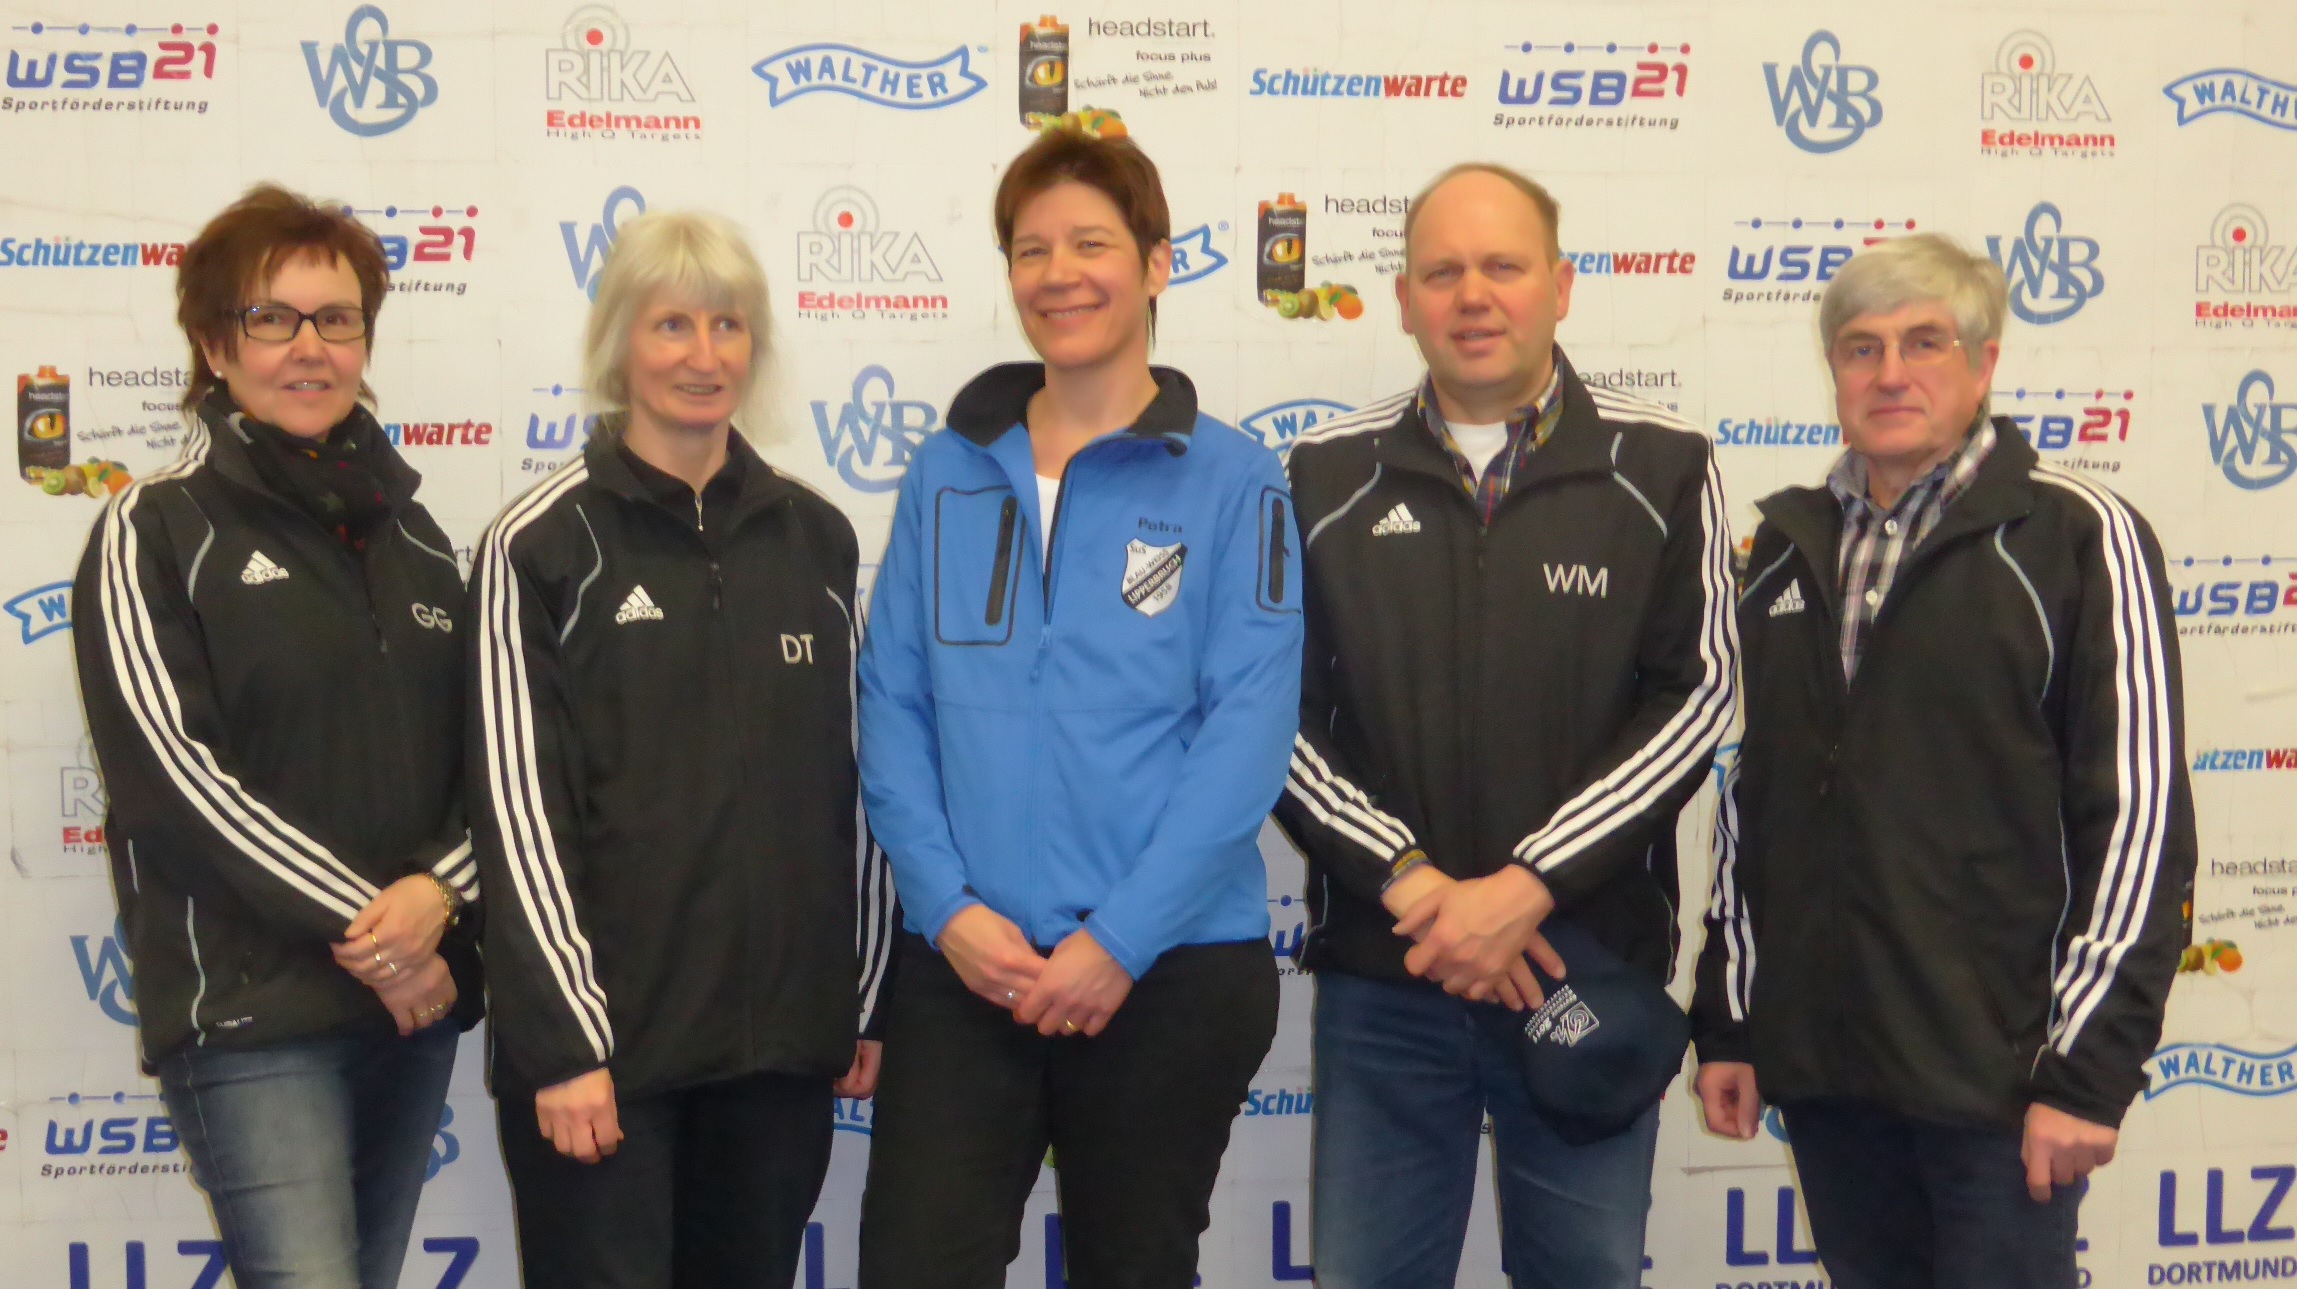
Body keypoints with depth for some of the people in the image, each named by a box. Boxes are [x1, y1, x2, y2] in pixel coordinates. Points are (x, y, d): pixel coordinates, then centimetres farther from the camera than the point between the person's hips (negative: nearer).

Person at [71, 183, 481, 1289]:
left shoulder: (406, 531, 14)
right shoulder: (156, 531, -3)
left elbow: (478, 749, 12)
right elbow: (170, 770, -12)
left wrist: (440, 890, -9)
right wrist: (364, 927, -15)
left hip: (416, 997, 5)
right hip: (250, 1013, -5)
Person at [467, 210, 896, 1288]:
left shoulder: (815, 539, 8)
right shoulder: (542, 544, -4)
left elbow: (855, 780, 11)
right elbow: (518, 804, -8)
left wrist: (867, 993, 8)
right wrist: (563, 1039, -13)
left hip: (783, 1029, 4)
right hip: (608, 1031, -4)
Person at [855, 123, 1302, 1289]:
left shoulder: (1232, 481, -3)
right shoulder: (947, 472, 7)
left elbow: (1247, 731, -9)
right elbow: (892, 702, 4)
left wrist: (1120, 939, -15)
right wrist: (947, 907, -9)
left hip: (1171, 970, -2)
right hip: (960, 967, 2)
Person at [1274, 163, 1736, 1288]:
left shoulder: (1661, 467, 1)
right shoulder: (1327, 476, 4)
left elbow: (1695, 695, -5)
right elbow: (1276, 711, 1)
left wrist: (1528, 886, -14)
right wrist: (1411, 881, -12)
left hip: (1591, 965, -1)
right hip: (1381, 976, 1)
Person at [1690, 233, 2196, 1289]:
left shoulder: (2079, 537, -5)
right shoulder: (1789, 546, 11)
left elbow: (2139, 815, -9)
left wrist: (2089, 1068, -12)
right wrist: (1727, 1021, 13)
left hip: (1996, 1074, -5)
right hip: (1821, 1067, 5)